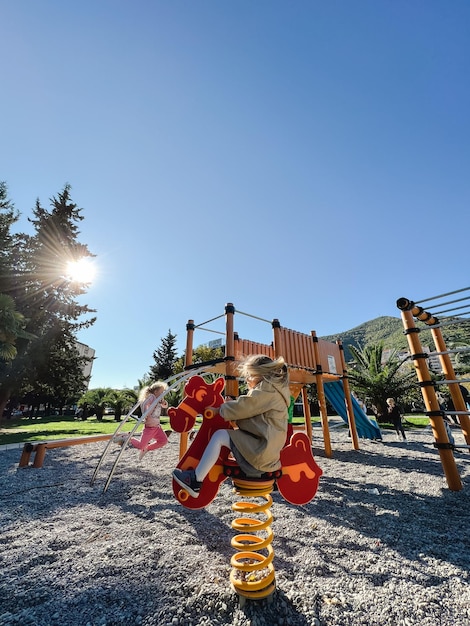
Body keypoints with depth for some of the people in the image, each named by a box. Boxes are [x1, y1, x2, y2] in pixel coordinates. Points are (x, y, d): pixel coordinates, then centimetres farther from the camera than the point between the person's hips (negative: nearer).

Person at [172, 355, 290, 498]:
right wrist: (236, 420, 5)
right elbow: (249, 411, 20)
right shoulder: (275, 390, 17)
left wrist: (218, 410, -4)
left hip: (262, 453, -10)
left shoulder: (267, 389, -14)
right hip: (270, 452, 10)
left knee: (220, 435, -10)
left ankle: (195, 481, -3)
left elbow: (242, 407, -18)